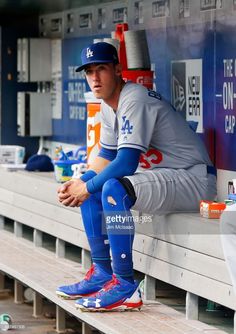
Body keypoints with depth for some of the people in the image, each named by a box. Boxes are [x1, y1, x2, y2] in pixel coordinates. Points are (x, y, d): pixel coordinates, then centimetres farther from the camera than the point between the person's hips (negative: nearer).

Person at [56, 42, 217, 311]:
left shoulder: (134, 100, -21)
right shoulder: (108, 105, 9)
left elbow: (127, 163, -27)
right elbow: (106, 157, 18)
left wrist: (87, 187, -17)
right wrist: (79, 183, 1)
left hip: (194, 180, -11)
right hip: (163, 176, 11)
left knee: (113, 188, -32)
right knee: (90, 189, 12)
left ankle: (125, 286, -28)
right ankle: (102, 274, 14)